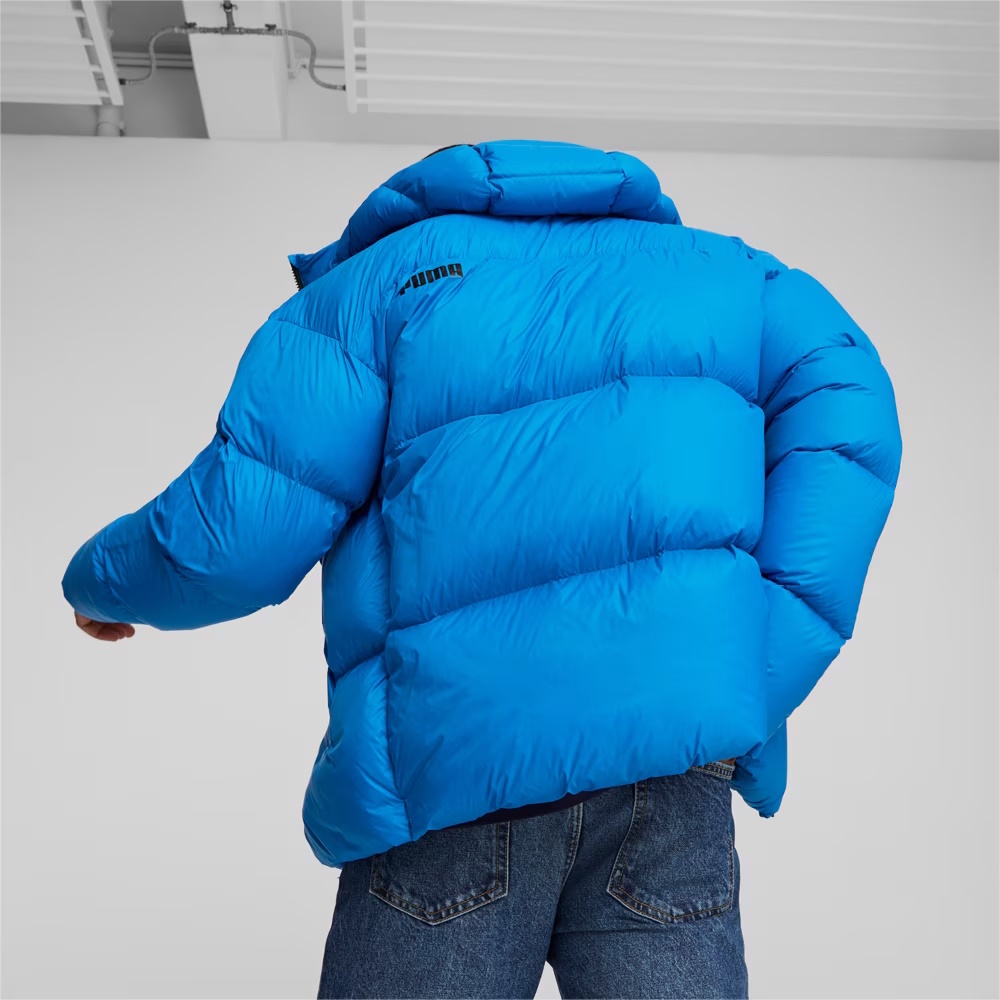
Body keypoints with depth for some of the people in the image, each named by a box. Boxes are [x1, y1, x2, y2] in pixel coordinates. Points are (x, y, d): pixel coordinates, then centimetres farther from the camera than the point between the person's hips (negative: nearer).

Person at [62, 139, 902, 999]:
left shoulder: (376, 280, 13)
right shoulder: (718, 270, 23)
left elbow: (237, 533, 3)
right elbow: (841, 399, 3)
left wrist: (100, 583, 25)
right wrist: (755, 678, -2)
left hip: (443, 764, -1)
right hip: (672, 740, 3)